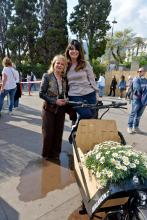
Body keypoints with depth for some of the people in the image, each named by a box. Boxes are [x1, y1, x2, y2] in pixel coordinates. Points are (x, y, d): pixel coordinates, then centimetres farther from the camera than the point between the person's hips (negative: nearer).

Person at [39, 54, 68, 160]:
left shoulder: (65, 78, 6)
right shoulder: (47, 76, -7)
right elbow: (41, 94, -10)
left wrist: (65, 100, -6)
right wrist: (55, 101, -17)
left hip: (61, 109, 4)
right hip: (49, 109, -4)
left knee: (58, 132, 9)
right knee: (48, 133, 3)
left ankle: (55, 153, 26)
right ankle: (47, 154, 23)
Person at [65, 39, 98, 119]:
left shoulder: (85, 64, 2)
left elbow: (92, 79, 3)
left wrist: (96, 93, 0)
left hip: (89, 94, 2)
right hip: (74, 96, -1)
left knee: (93, 116, 4)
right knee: (87, 115, -15)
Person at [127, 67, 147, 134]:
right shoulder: (136, 79, -4)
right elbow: (138, 88, -16)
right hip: (137, 99, -6)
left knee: (139, 114, 11)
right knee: (133, 113, -2)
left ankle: (136, 127, 21)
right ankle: (129, 127, 6)